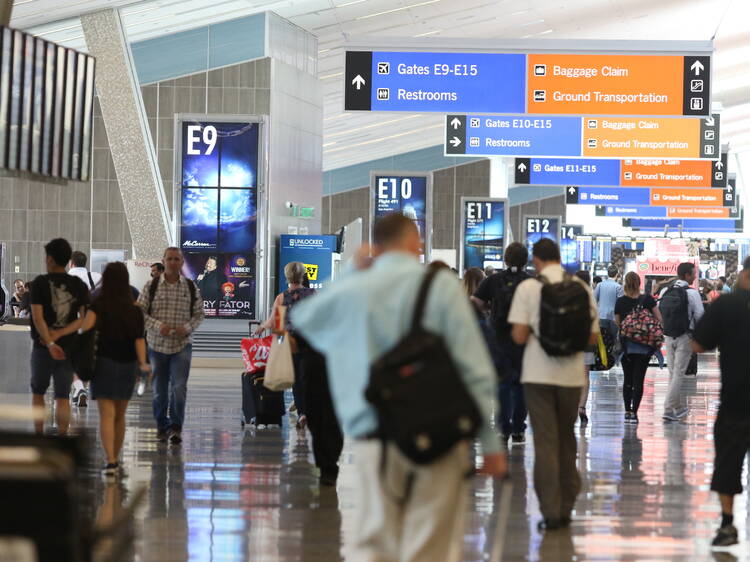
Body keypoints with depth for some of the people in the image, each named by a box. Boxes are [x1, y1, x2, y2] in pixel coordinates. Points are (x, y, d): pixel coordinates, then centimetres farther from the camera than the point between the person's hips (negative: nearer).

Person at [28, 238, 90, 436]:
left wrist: (50, 343, -24)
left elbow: (37, 318, -18)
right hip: (69, 347, 2)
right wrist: (59, 334, -10)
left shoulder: (40, 284, -7)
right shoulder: (79, 285, 2)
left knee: (37, 392, 16)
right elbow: (84, 318, -6)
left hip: (43, 348, -2)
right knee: (62, 397, 7)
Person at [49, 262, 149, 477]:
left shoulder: (99, 304, -6)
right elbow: (139, 339, -7)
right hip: (128, 365, 3)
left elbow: (86, 324, -24)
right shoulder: (135, 309, 3)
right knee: (120, 415, 16)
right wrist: (142, 363, -12)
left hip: (105, 362, -3)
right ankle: (115, 460, 24)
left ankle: (110, 461, -20)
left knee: (106, 415, -6)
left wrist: (58, 333, -21)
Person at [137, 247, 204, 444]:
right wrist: (157, 325, -18)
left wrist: (187, 328, -12)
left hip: (182, 345, 0)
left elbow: (199, 314, 7)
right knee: (159, 389, 9)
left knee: (179, 387, -12)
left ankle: (176, 426, -5)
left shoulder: (191, 287, 2)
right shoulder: (152, 286, -1)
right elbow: (140, 311, -2)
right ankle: (161, 426, 24)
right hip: (157, 344, 0)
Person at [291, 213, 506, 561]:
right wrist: (491, 443, -3)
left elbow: (303, 314, 25)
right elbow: (474, 367, -7)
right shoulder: (441, 284, -4)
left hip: (374, 438, 2)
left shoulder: (351, 289, 3)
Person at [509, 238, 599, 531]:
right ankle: (566, 508, 21)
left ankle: (551, 510, -3)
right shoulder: (582, 287, 1)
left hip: (539, 373, -3)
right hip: (572, 374, 3)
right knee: (566, 439, 16)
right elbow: (592, 336, 3)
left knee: (545, 441, 1)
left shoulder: (528, 287, -7)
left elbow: (519, 336, -11)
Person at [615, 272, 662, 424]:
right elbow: (659, 319, -4)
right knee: (639, 379, 1)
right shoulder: (647, 299, -6)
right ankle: (634, 412, -5)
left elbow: (617, 323, 2)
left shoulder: (620, 302, -3)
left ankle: (627, 411, 14)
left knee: (627, 379, 13)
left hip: (626, 345, 1)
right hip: (644, 346, -1)